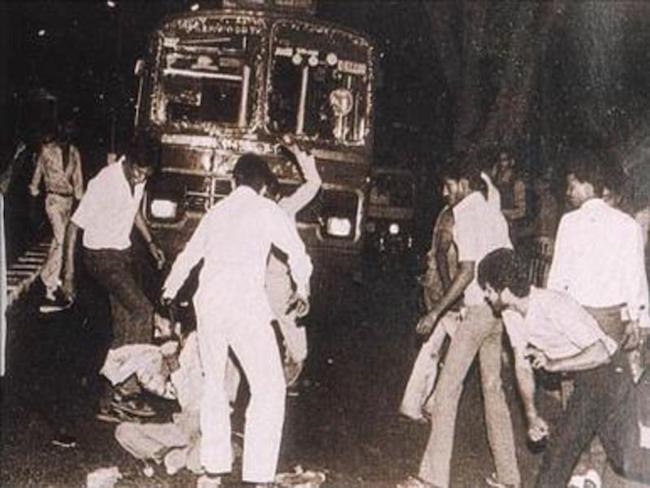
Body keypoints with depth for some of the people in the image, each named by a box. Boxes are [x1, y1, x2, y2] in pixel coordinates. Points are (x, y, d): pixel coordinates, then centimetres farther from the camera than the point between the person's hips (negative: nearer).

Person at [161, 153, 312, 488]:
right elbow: (296, 251, -2)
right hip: (245, 303, -5)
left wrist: (170, 289, 51)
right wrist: (301, 289, 18)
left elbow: (189, 254, 33)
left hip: (208, 302, 6)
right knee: (269, 388, 1)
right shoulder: (266, 210, 6)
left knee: (213, 384, 19)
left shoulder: (217, 211, 20)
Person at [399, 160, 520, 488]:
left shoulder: (466, 214, -9)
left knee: (447, 388, -5)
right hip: (499, 308, 9)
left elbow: (467, 271, -17)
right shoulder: (495, 215, 16)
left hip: (479, 309, -9)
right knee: (493, 388, 14)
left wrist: (436, 312, -15)